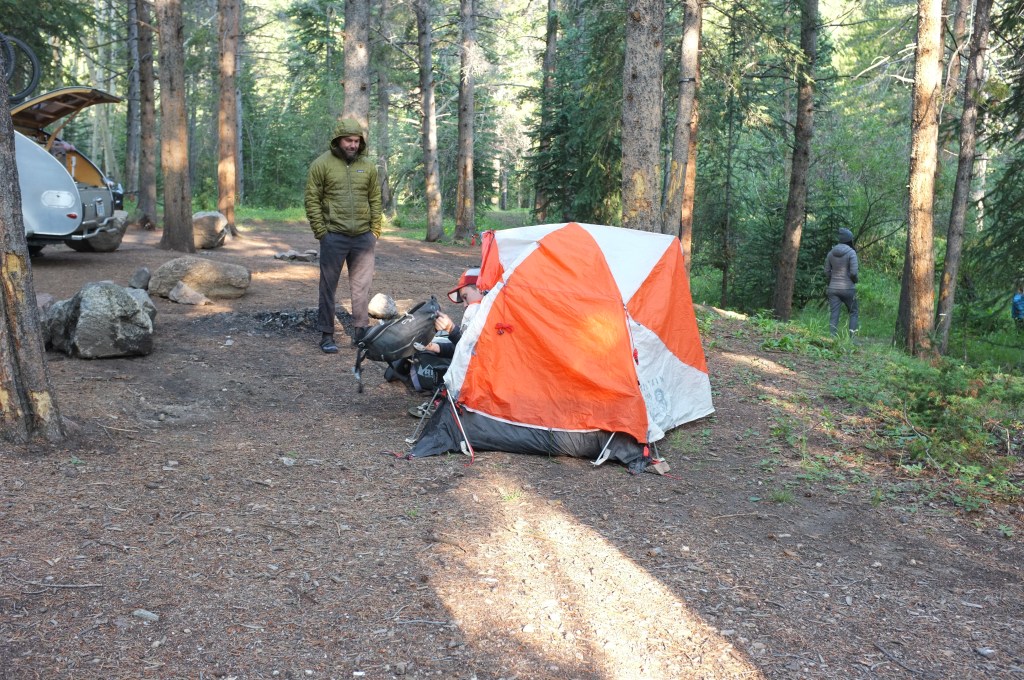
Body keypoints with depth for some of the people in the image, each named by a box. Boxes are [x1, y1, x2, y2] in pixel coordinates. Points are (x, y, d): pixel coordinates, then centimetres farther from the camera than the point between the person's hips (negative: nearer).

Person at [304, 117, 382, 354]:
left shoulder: (368, 166, 8)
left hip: (363, 237, 3)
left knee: (362, 287, 7)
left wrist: (375, 230, 4)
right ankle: (326, 334, 13)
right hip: (334, 236, -3)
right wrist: (320, 231, -8)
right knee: (328, 287, 5)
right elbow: (312, 199, -3)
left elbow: (375, 200, 11)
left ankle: (361, 332, 17)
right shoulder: (322, 164, -3)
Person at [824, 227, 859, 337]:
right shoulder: (851, 252, -10)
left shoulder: (831, 253, 4)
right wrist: (855, 280, 5)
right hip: (848, 288, -3)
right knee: (854, 312, 14)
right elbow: (853, 272, -15)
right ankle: (852, 336, 6)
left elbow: (827, 272, 8)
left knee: (833, 315, 3)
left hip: (833, 288, 3)